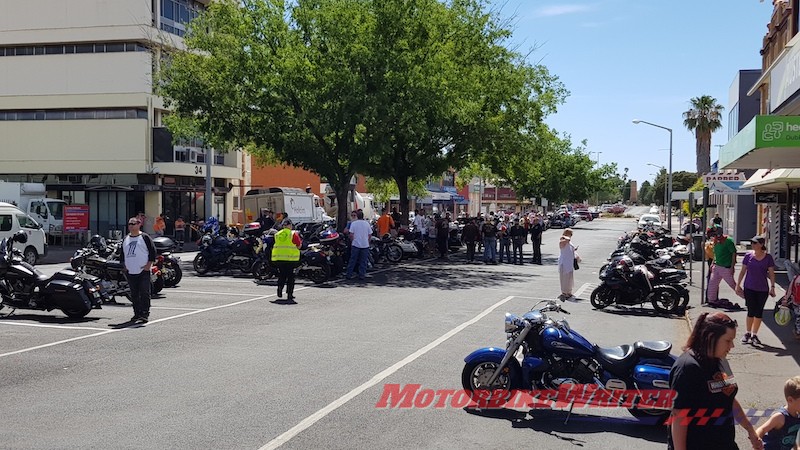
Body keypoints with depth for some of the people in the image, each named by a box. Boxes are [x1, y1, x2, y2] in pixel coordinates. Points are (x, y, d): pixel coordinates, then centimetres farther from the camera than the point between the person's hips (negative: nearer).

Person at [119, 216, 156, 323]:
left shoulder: (145, 237, -2)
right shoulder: (125, 239, 15)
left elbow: (152, 251, -4)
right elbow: (122, 253, 23)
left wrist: (148, 265, -11)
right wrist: (123, 266, 11)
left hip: (143, 272, -6)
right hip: (130, 272, 6)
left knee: (144, 294, -8)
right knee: (134, 295, 10)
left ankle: (145, 314, -8)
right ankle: (137, 313, 18)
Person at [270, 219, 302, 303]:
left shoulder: (277, 234, 7)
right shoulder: (293, 234, -5)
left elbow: (275, 245, 12)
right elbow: (298, 246, -5)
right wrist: (301, 241, 15)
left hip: (278, 258, 4)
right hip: (290, 258, -4)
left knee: (281, 276, 15)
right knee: (290, 277, 5)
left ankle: (279, 293, 6)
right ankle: (289, 295, 5)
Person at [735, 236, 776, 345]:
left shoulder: (768, 257, -3)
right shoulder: (748, 255, -1)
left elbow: (771, 273, 1)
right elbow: (743, 271, 6)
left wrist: (772, 287, -5)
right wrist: (738, 285, 6)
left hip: (762, 289, 0)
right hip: (749, 288, 0)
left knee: (759, 312, 6)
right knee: (751, 311, 0)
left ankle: (754, 334, 17)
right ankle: (748, 333, 14)